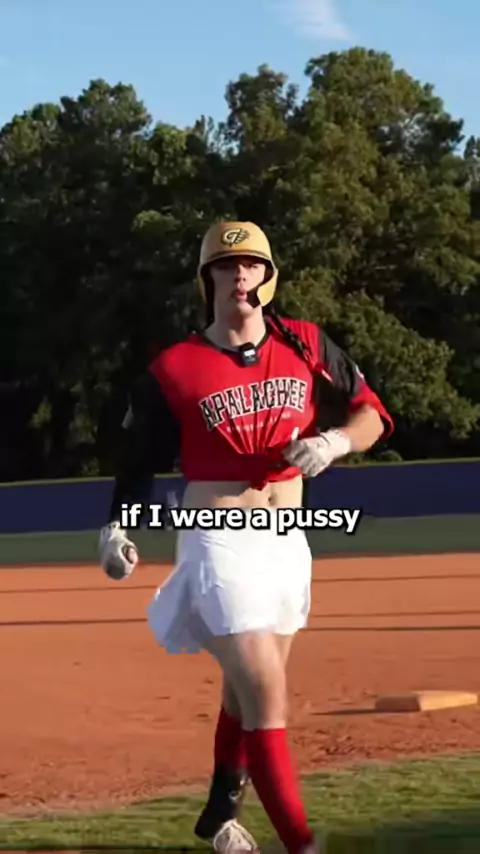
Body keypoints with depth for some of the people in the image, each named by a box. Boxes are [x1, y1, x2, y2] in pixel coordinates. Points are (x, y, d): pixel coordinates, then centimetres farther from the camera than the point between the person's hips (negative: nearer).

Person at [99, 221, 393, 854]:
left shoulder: (306, 346, 3)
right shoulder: (175, 369, -6)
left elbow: (372, 414, 5)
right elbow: (140, 458, 2)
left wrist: (335, 440, -15)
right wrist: (117, 526, -11)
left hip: (286, 544, 5)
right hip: (218, 546, -4)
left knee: (248, 692, 17)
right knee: (266, 696, -13)